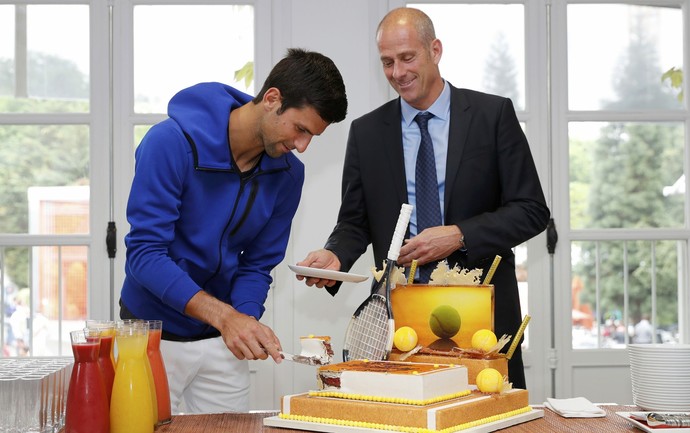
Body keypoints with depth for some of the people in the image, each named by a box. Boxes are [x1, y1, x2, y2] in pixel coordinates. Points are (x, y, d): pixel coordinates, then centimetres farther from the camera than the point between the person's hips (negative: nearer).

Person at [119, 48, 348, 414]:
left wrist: (245, 320, -19)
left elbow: (257, 266, 2)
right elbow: (145, 252, -24)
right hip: (155, 334, -4)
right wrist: (223, 315, -32)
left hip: (223, 343, 4)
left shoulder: (288, 174, -4)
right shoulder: (172, 142, -20)